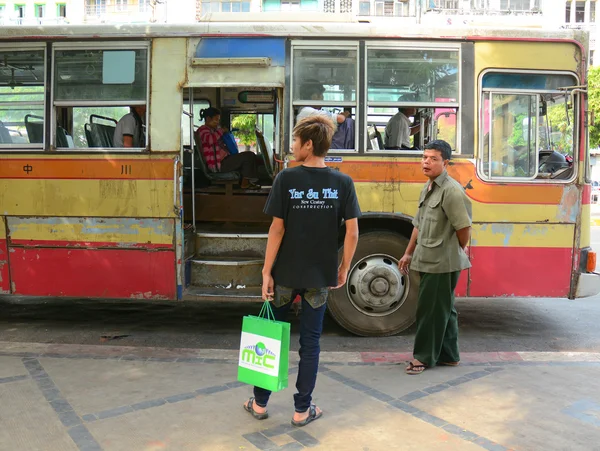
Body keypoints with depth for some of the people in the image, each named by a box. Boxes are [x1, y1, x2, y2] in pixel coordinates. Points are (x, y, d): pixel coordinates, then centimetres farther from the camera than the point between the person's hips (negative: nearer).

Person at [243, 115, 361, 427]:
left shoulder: (286, 179, -10)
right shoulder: (343, 183, -4)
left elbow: (277, 229, -11)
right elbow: (352, 231, -6)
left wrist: (266, 272, -5)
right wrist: (344, 268, 7)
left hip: (285, 272, -1)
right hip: (319, 275, 1)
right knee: (310, 341, 12)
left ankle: (260, 403, 27)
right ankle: (302, 410, 21)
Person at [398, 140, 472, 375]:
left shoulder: (451, 190, -17)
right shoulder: (427, 189, 12)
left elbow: (464, 227, -19)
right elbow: (419, 225, 18)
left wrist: (456, 252, -3)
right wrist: (409, 253, 17)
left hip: (443, 263, -9)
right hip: (429, 261, 9)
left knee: (431, 309, 1)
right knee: (443, 309, 16)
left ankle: (424, 356, 14)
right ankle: (448, 355, 28)